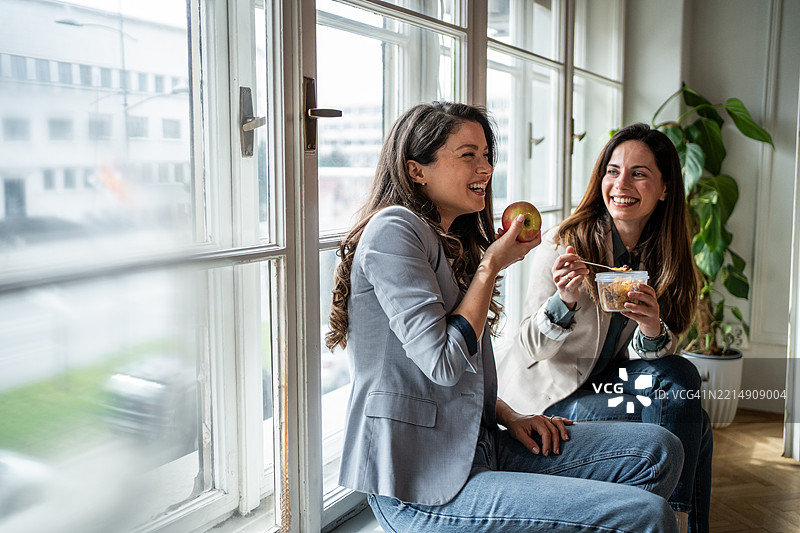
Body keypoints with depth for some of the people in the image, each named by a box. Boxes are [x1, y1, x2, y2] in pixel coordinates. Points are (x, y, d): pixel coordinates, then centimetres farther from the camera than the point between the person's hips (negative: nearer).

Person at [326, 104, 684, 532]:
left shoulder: (455, 243, 18)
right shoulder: (393, 230, -12)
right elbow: (443, 364, -18)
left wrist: (509, 417, 5)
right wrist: (491, 266, -10)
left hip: (476, 445, 9)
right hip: (420, 489, -9)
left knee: (658, 450, 2)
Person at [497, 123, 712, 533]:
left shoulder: (660, 255, 0)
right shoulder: (565, 245, -17)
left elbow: (659, 359, -1)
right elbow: (530, 350, -18)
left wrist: (653, 328, -24)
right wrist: (564, 300, -37)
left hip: (603, 381, 6)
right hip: (549, 396, -6)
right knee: (686, 416, -20)